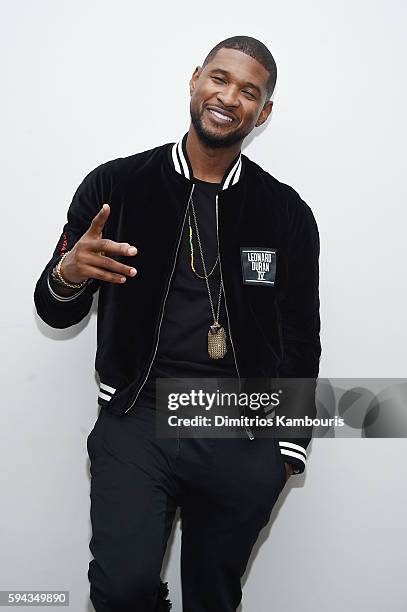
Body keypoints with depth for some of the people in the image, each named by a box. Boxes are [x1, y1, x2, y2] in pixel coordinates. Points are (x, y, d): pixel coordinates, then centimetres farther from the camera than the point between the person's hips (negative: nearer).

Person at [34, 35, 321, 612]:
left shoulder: (287, 213, 2)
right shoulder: (115, 185, -1)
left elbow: (300, 341, 8)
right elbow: (55, 312, 5)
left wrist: (288, 450, 6)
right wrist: (69, 273, -18)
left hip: (243, 434, 2)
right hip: (137, 417, -1)